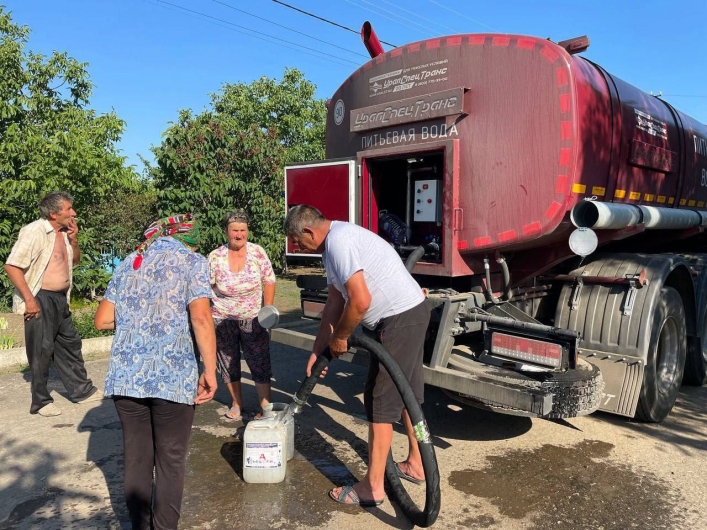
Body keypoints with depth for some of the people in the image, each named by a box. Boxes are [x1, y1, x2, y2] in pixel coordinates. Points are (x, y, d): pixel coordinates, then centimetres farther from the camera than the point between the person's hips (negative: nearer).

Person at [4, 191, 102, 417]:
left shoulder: (64, 233, 7)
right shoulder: (35, 231, -17)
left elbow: (74, 261, 19)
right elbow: (12, 266, -21)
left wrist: (73, 239, 0)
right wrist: (29, 300, -22)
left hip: (60, 299, 8)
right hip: (40, 299, -8)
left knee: (70, 344, 15)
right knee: (42, 351, 1)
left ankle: (82, 390, 27)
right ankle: (41, 402, 14)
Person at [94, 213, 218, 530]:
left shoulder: (129, 263, 16)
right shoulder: (191, 261, 1)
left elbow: (102, 320, 14)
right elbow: (200, 317, -14)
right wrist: (210, 371, -10)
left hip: (126, 375, 5)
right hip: (173, 376, -4)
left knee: (136, 457, 16)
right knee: (170, 460, 10)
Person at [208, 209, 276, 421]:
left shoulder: (257, 252, -7)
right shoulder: (215, 257, -7)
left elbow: (269, 282, -2)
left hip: (253, 319, -1)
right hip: (223, 319, 1)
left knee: (260, 363, -1)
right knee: (228, 363, 13)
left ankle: (265, 406, 8)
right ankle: (236, 403, 30)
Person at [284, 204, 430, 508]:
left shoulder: (339, 241, -19)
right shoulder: (333, 244, 14)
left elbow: (360, 301, -25)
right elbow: (335, 304, 19)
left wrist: (339, 337, -8)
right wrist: (318, 349, 21)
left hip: (399, 319, -11)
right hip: (410, 315, 11)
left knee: (381, 402, -2)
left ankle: (373, 488, 10)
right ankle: (414, 465, 36)